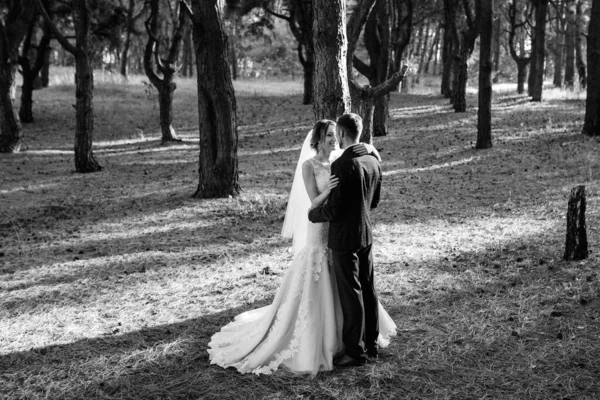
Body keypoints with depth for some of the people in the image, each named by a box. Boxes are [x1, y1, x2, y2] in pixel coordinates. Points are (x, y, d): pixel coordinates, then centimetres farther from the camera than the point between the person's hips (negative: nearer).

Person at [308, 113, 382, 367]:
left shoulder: (342, 165, -21)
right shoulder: (373, 161, 5)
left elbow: (333, 209, -20)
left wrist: (313, 214, -1)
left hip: (344, 237, -8)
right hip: (366, 234, 8)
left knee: (351, 294, 1)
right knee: (368, 290, 15)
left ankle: (356, 351, 10)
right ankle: (371, 345, 26)